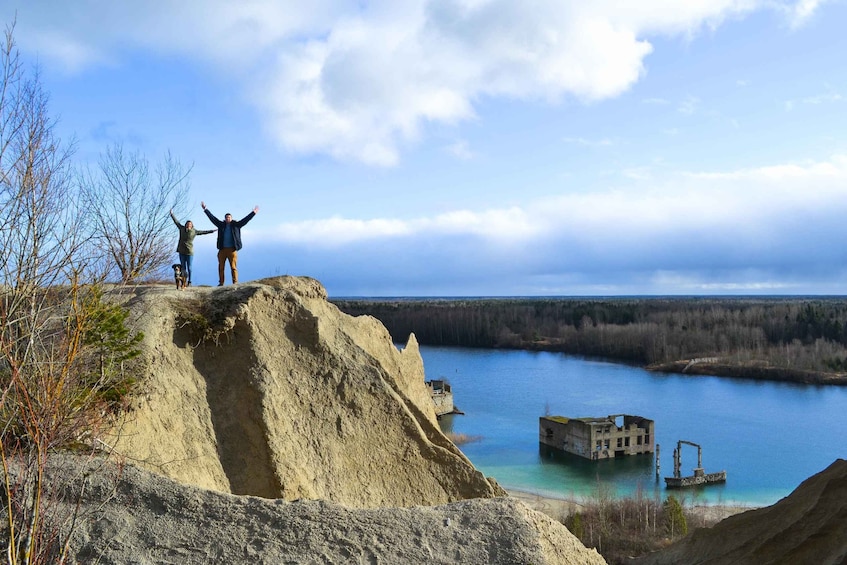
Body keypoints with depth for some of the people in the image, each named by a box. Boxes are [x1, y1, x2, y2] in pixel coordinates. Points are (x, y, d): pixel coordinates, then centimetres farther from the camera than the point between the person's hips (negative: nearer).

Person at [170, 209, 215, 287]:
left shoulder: (194, 231, 2)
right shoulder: (182, 229, 7)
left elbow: (203, 232, 8)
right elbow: (176, 221, 17)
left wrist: (211, 231, 8)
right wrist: (172, 214, 22)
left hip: (189, 252, -2)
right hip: (181, 252, 2)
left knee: (189, 268, -2)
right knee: (183, 268, 4)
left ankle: (189, 282, 3)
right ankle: (184, 282, 6)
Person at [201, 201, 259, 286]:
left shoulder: (236, 225, 8)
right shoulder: (221, 225, 11)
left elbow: (245, 220, 6)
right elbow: (212, 217, 13)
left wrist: (253, 213, 2)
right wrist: (205, 209, 13)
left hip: (232, 249, -2)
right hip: (222, 249, 3)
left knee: (233, 267, -5)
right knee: (221, 267, 5)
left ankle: (235, 282, -4)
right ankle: (221, 283, 11)